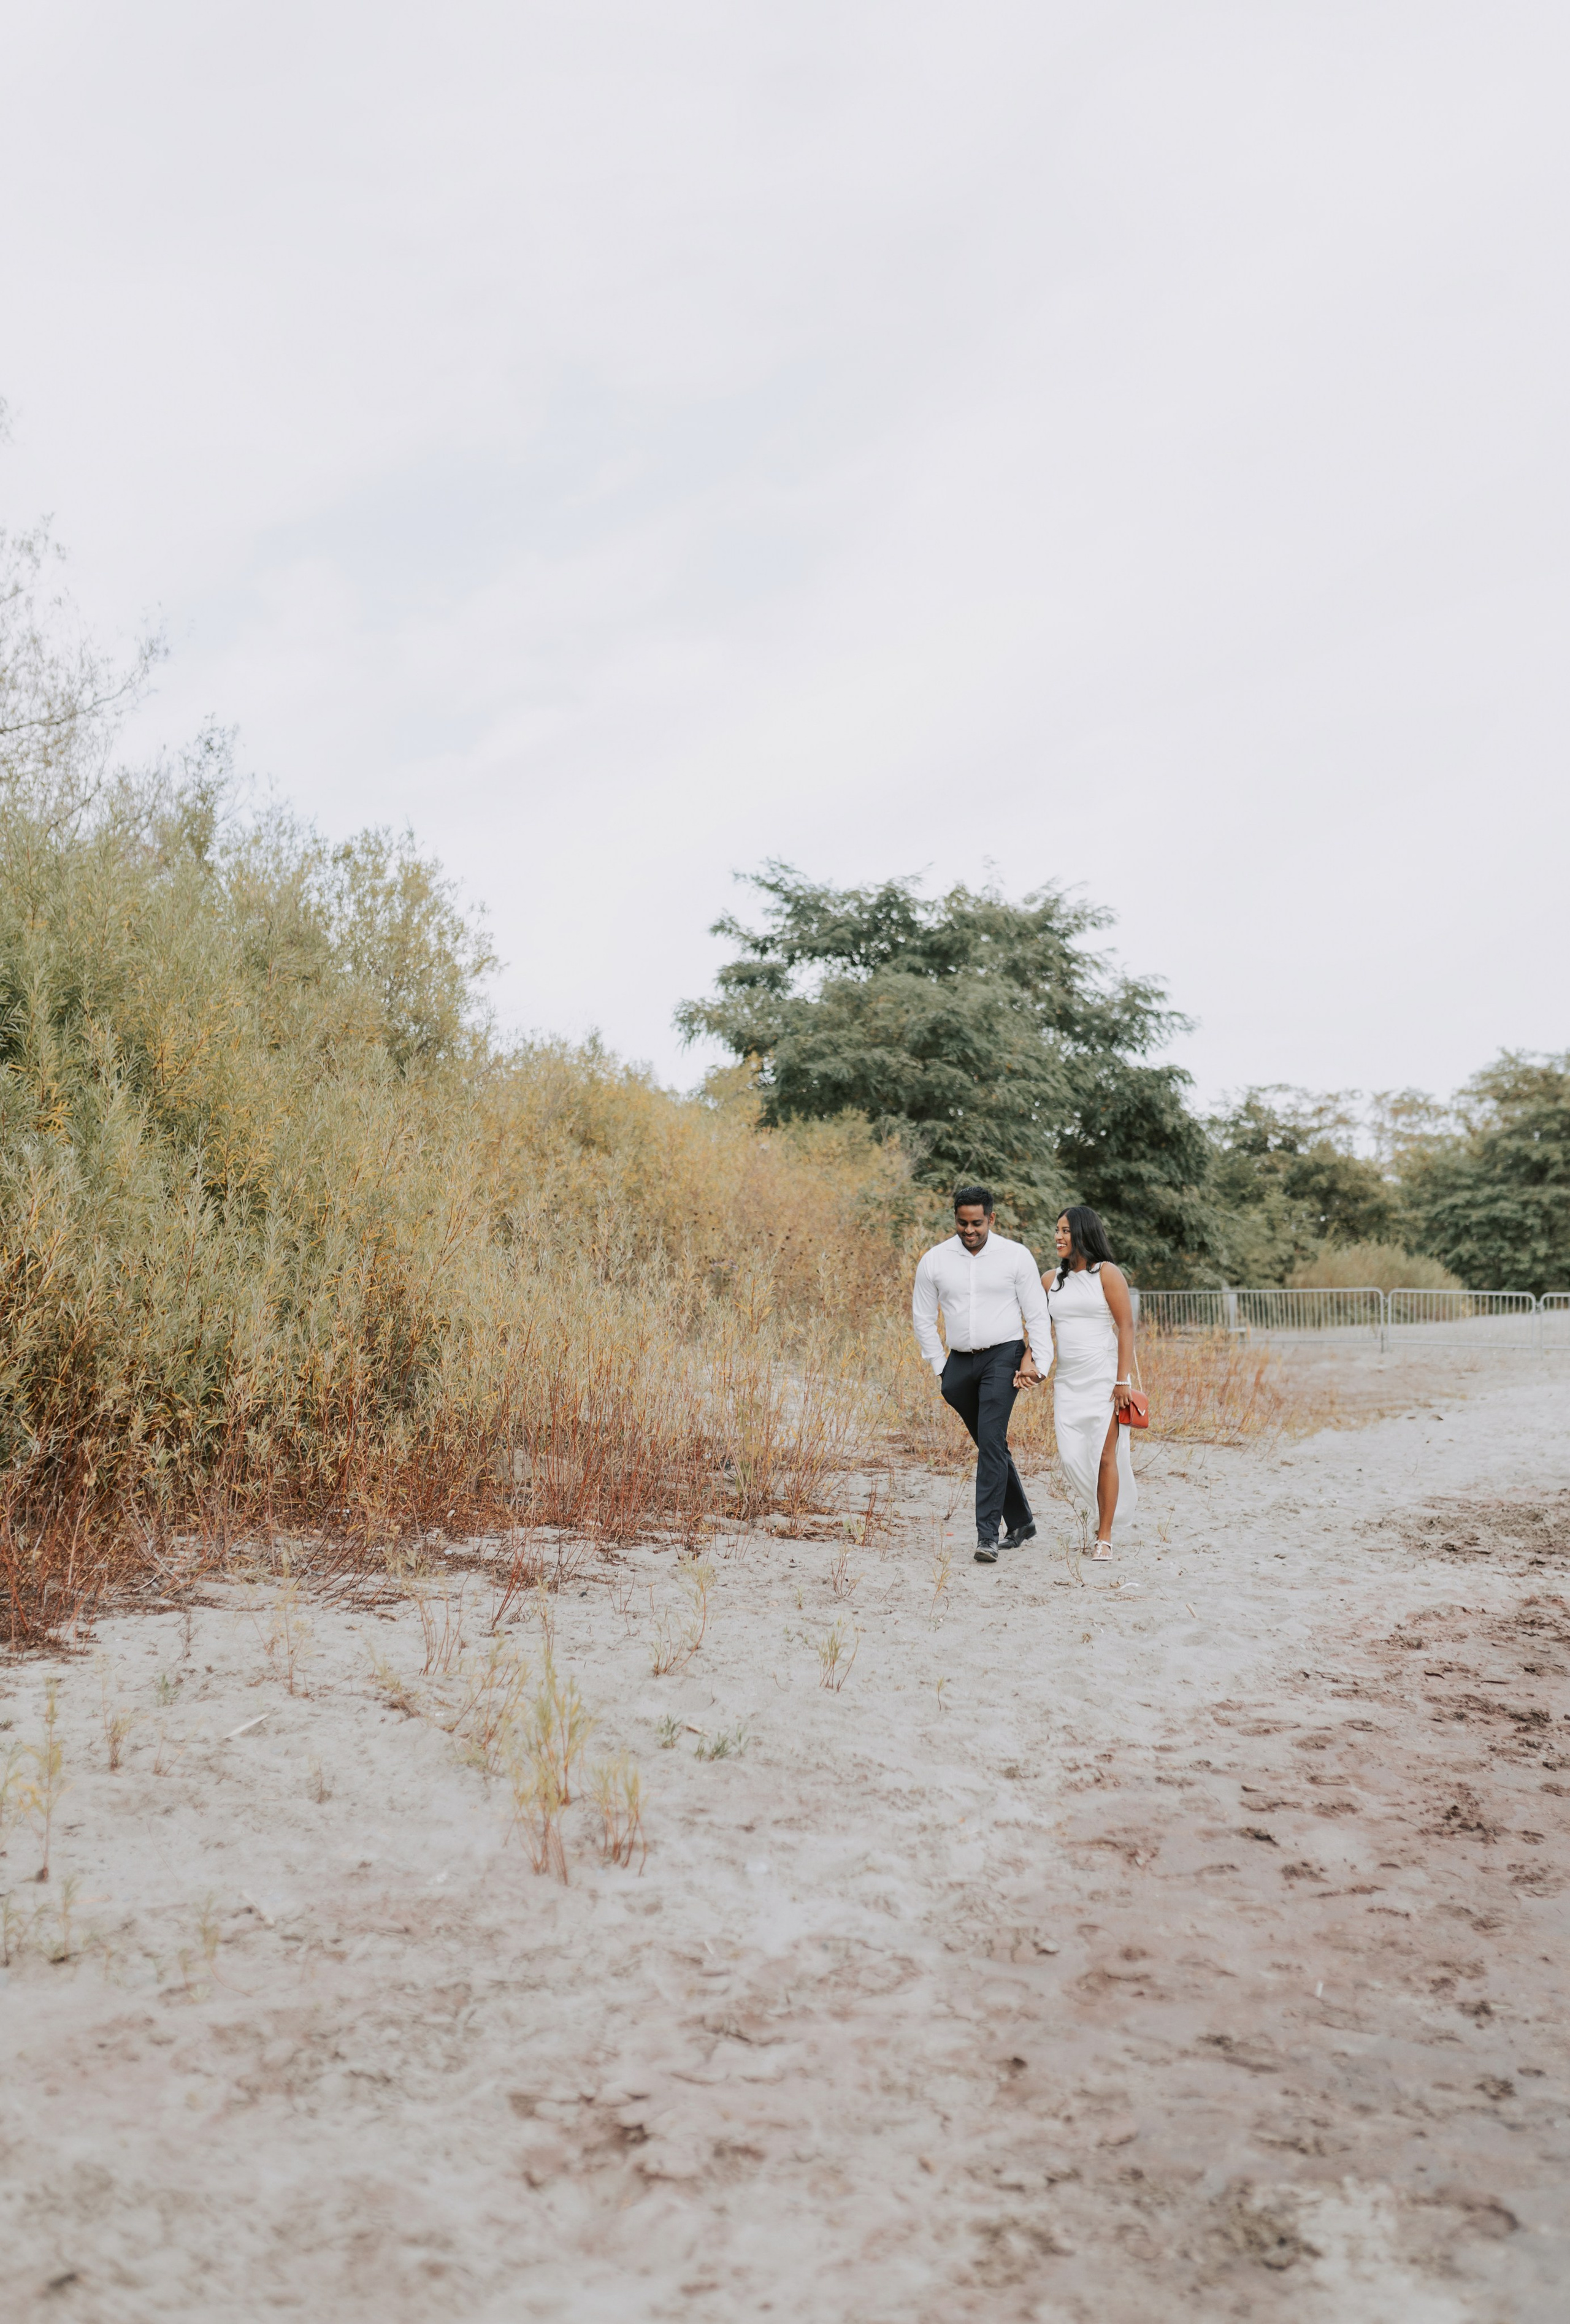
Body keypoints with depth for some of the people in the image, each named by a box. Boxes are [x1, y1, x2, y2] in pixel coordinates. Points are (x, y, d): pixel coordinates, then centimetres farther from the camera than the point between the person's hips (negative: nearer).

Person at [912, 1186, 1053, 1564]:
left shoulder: (1016, 1256, -3)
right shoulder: (935, 1260, 2)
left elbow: (1037, 1316, 0)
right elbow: (923, 1319, 10)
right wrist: (940, 1369, 8)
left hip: (1003, 1356, -4)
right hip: (961, 1362, 4)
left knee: (991, 1441, -16)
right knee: (991, 1446, 13)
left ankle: (987, 1535, -16)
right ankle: (1020, 1523, 29)